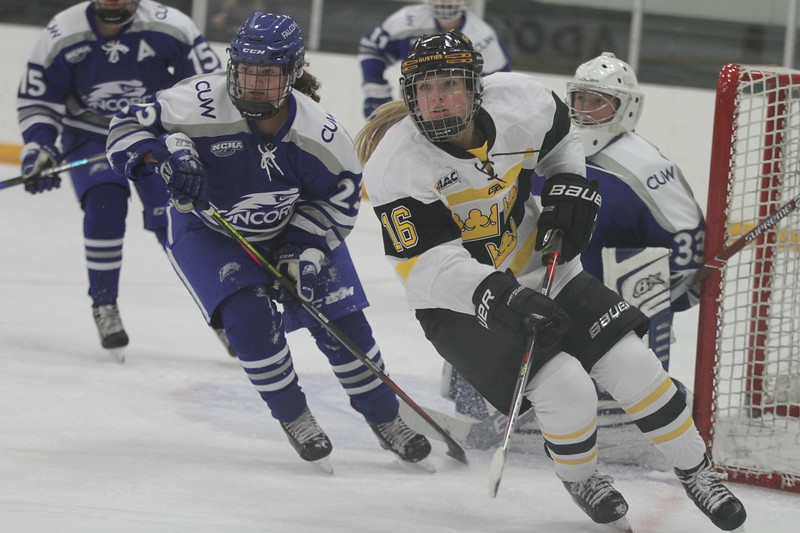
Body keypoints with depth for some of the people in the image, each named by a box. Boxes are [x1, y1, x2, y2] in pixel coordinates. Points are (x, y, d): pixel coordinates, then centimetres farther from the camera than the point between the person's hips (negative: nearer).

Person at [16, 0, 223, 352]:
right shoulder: (61, 35, -17)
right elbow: (36, 100, -7)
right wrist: (39, 149, -20)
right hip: (90, 135, 0)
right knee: (104, 206, -24)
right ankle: (104, 307, -8)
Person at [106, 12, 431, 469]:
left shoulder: (318, 132, -23)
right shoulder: (201, 103, -31)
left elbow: (340, 193, -7)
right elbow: (129, 127, -21)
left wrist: (307, 249, -18)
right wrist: (166, 156, -40)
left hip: (293, 228, 2)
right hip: (208, 230, -2)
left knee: (342, 323, -3)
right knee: (250, 317, -23)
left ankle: (385, 418, 21)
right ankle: (294, 418, 1)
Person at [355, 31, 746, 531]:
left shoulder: (521, 101, -13)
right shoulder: (397, 166, -25)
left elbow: (560, 138, 12)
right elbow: (429, 265, -28)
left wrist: (570, 186, -5)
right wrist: (499, 297, -41)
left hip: (537, 269, 4)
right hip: (459, 302, -4)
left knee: (631, 362, -5)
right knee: (566, 387, -21)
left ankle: (697, 470, 17)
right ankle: (581, 480, 10)